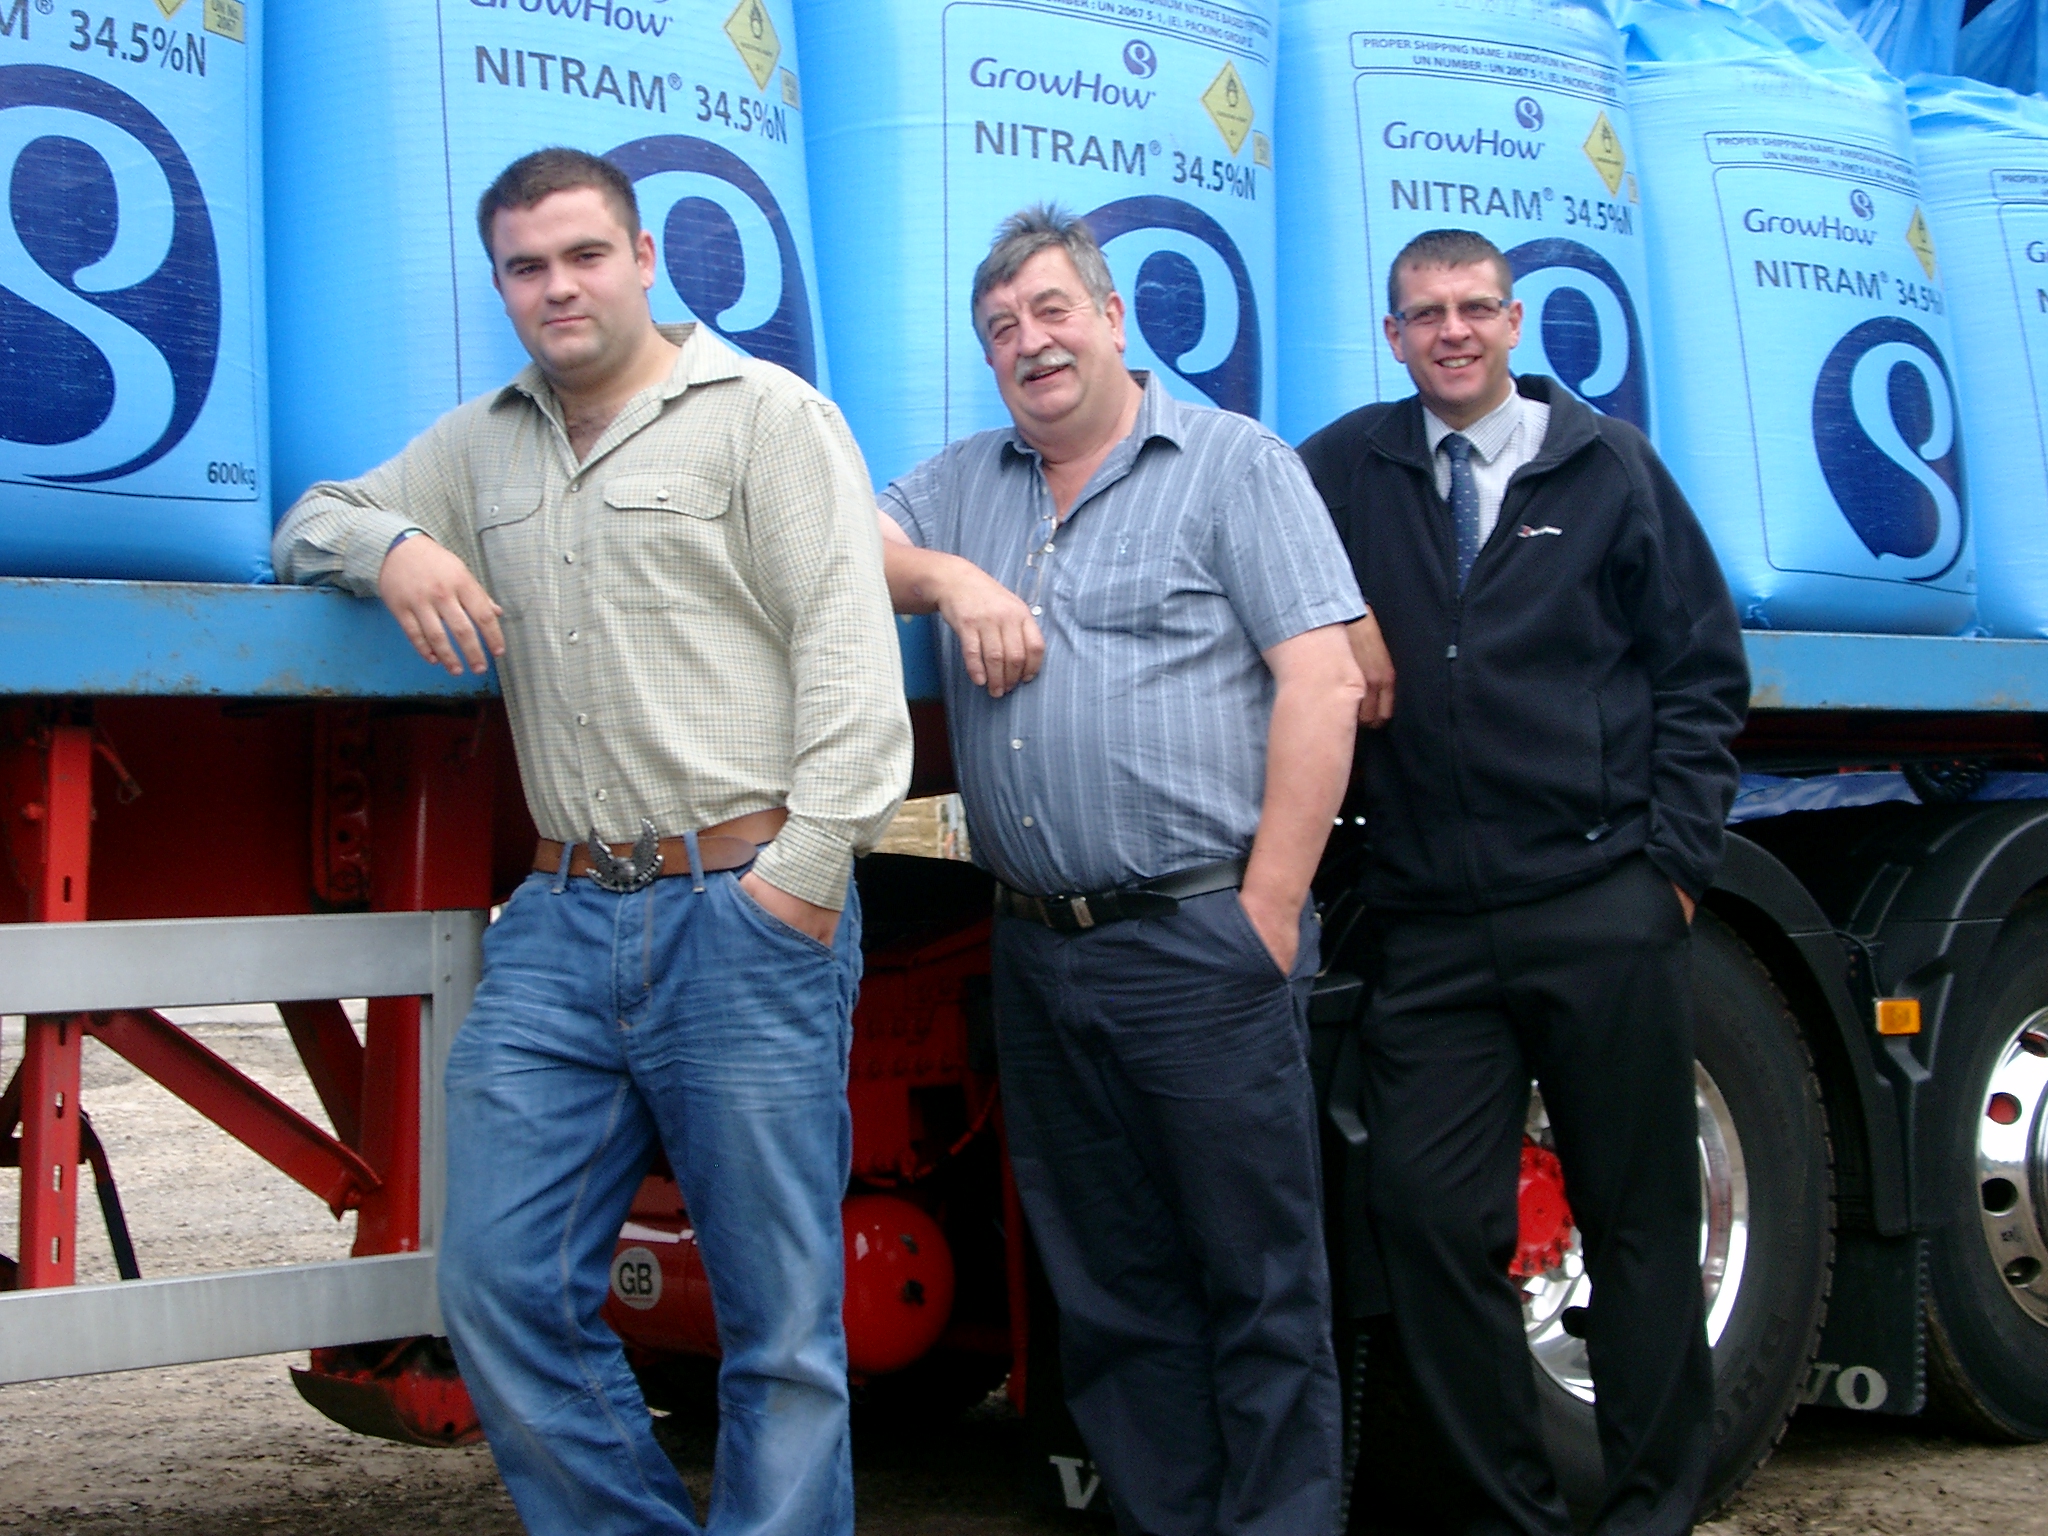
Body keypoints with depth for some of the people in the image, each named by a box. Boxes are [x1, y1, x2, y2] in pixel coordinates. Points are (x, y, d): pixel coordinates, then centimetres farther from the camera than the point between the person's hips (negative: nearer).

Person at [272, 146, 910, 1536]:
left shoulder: (764, 414, 1)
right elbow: (311, 523, 28)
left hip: (744, 912, -6)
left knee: (779, 1320, -1)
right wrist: (392, 545, 3)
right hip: (561, 921, 6)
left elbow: (851, 655, -7)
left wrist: (803, 874, -15)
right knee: (503, 1291, 1)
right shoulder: (484, 445, 20)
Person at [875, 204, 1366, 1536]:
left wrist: (1267, 920, -13)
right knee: (1110, 1290, 11)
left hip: (1200, 943, -5)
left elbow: (1322, 686, -7)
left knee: (1262, 1284, -1)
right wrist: (949, 578, -6)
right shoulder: (967, 482, 18)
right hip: (1038, 954, 6)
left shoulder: (1234, 465, 1)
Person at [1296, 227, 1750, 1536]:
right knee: (1431, 1217, -3)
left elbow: (1704, 673, 7)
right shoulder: (1350, 467, 11)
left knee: (1641, 1219, 5)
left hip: (1606, 913, -1)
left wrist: (1674, 859, -1)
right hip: (1434, 927, 2)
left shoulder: (1608, 467, 7)